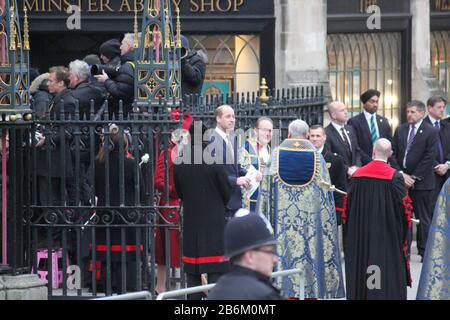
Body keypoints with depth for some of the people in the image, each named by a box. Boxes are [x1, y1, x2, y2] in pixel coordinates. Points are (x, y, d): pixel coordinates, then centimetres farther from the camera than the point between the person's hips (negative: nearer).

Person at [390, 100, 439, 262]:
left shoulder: (431, 132, -3)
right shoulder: (400, 130, 11)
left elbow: (429, 158, -9)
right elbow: (393, 154, 8)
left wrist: (414, 178, -11)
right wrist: (401, 174, -5)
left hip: (421, 182, -4)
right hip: (401, 180, 4)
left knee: (423, 218, 1)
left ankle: (424, 252, 6)